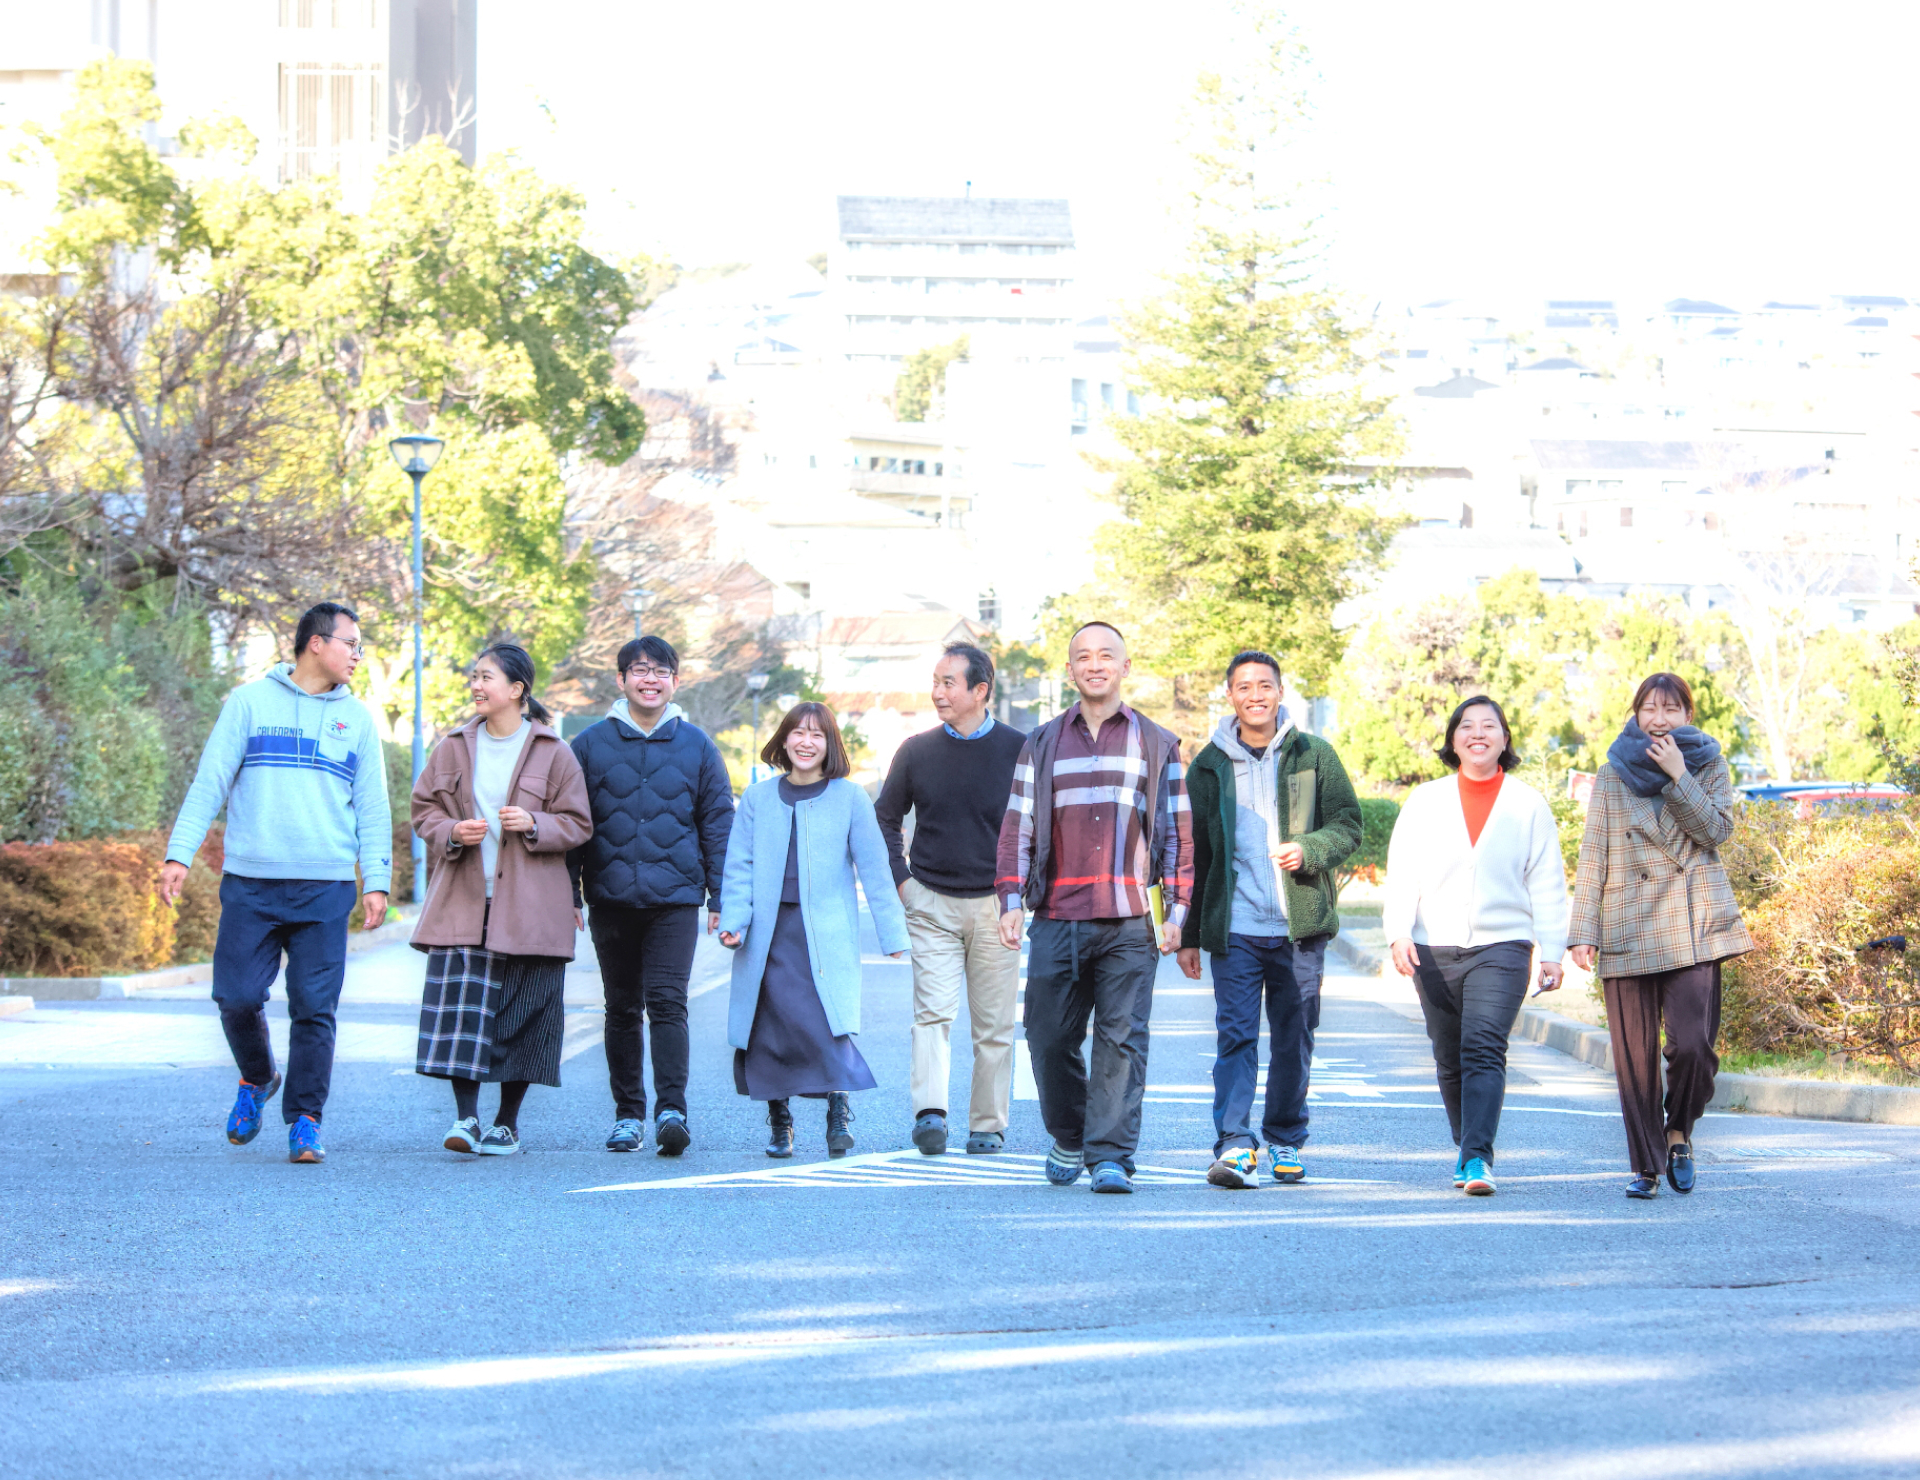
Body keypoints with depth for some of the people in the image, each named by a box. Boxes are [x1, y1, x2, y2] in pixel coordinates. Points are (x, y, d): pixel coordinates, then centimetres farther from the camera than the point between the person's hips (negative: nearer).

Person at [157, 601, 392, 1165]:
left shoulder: (357, 719, 14)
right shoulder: (251, 701, 6)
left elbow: (372, 809, 14)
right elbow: (210, 782, 3)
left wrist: (377, 881, 4)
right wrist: (179, 854, -6)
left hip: (324, 890, 1)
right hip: (250, 885, -1)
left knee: (314, 1009, -3)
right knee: (238, 997, -4)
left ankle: (304, 1119, 4)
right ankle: (256, 1080, 23)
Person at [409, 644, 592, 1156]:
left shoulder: (554, 753, 1)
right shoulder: (453, 748, 9)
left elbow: (577, 825, 4)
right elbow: (424, 810, 13)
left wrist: (534, 824, -14)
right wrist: (453, 832, -7)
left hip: (528, 906, -1)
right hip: (462, 902, 2)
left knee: (524, 1013, 2)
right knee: (460, 1003, -10)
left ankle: (507, 1123, 14)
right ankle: (466, 1118, -9)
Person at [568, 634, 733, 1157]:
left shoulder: (696, 746, 7)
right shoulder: (590, 745, 6)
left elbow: (718, 824, 9)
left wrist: (720, 898, 5)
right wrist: (569, 893, 3)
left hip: (676, 898, -2)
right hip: (611, 898, 2)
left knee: (667, 1001, -14)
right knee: (622, 1009, 8)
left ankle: (671, 1109, -18)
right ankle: (628, 1113, 16)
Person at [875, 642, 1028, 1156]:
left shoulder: (1019, 750, -1)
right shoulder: (916, 751, 3)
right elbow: (885, 819, 16)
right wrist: (900, 879, 5)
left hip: (996, 905, 0)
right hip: (931, 903, 0)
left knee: (993, 1026, 4)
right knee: (932, 1013, -13)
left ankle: (988, 1126, 12)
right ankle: (930, 1113, -22)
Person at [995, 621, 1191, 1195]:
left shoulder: (1158, 746, 12)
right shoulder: (1042, 745, 14)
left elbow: (1177, 834, 10)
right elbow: (1017, 828, 12)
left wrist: (1177, 910, 1)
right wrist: (1011, 901, 0)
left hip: (1129, 925, -1)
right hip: (1057, 921, 1)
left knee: (1121, 1039, -7)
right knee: (1050, 1039, 3)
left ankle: (1111, 1156, -6)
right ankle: (1068, 1138, 25)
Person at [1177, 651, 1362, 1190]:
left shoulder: (1313, 756, 5)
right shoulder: (1208, 766, 8)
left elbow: (1349, 823, 6)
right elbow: (1192, 854, 12)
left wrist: (1308, 849, -16)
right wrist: (1188, 935, 9)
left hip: (1301, 927, 0)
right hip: (1234, 928, 0)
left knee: (1294, 1039, 8)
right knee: (1235, 1035, -11)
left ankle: (1286, 1141, 22)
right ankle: (1234, 1147, -18)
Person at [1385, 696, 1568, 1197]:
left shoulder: (1529, 805, 8)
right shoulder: (1426, 800, 9)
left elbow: (1547, 885, 8)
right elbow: (1402, 872, 5)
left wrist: (1552, 953, 3)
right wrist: (1399, 934, -9)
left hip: (1502, 946, -2)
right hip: (1434, 948, 2)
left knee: (1484, 1049, -17)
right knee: (1450, 1060, 8)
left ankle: (1477, 1159, -23)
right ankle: (1467, 1147, 25)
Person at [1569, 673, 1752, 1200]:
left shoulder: (1708, 765, 10)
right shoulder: (1613, 775, 10)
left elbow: (1715, 829, -5)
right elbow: (1592, 855, 8)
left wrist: (1677, 776, -12)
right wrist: (1584, 930, 0)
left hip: (1693, 924, -1)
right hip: (1628, 928, 1)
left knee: (1693, 1044, -14)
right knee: (1634, 1055, -1)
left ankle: (1679, 1131, 13)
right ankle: (1647, 1165, 11)